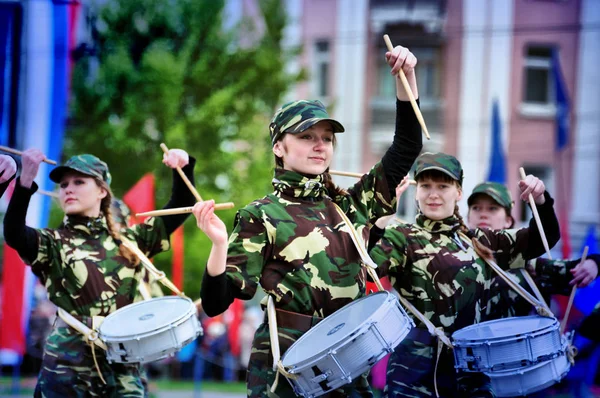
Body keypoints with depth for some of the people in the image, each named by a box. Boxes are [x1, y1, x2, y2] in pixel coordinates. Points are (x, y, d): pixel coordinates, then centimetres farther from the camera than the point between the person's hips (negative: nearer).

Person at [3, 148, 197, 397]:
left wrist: (183, 168, 0)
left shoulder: (129, 241, 12)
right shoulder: (54, 244, 0)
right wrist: (26, 180, -32)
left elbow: (180, 207, 17)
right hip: (68, 367, -2)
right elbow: (13, 234, -20)